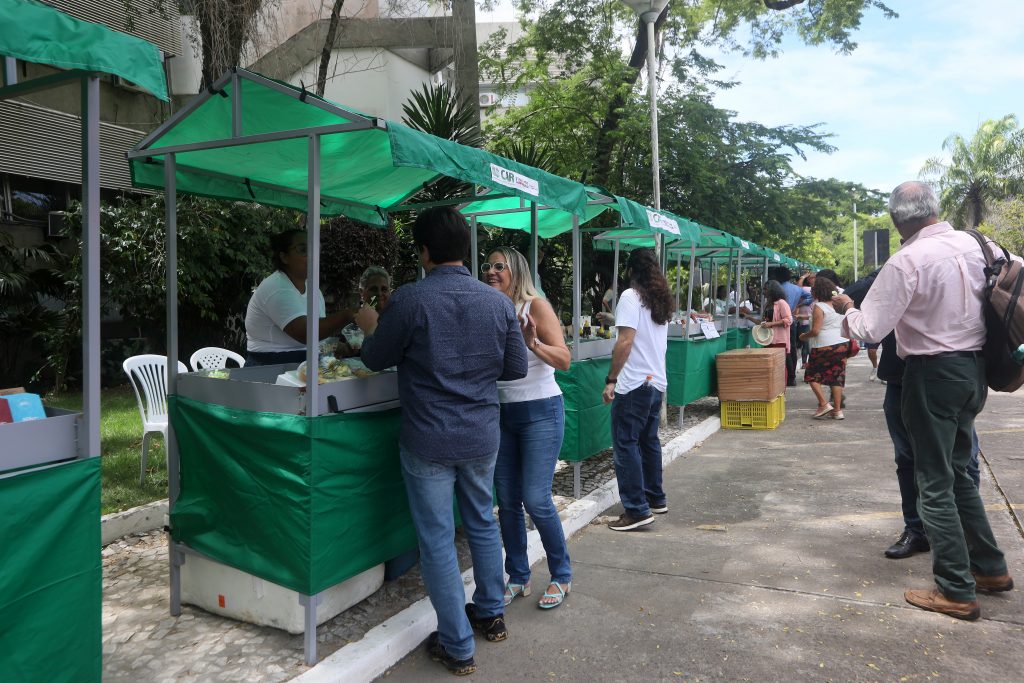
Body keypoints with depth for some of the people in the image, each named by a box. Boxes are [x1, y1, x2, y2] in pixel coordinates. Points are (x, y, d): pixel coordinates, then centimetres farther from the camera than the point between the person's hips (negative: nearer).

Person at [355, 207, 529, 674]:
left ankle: (457, 647, 17)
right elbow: (516, 368, 5)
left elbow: (376, 360, -2)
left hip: (428, 440, -4)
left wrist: (369, 328, 19)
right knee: (482, 523, 23)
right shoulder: (499, 303, -3)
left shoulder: (409, 300, -15)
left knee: (437, 539, 7)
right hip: (482, 437, 5)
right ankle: (491, 614, 38)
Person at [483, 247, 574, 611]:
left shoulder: (536, 306, -10)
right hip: (502, 414, 5)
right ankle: (518, 577, 25)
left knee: (536, 500, -6)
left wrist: (534, 344, -32)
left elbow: (564, 360, -16)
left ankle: (561, 576, 16)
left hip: (540, 412, -5)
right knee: (507, 501, 9)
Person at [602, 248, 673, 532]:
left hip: (634, 382, -9)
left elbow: (626, 341, -19)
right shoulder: (661, 300, 13)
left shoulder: (631, 297, -11)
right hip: (657, 381, 9)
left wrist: (611, 379, -17)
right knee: (649, 441, 18)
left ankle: (637, 509, -4)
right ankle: (655, 498, 28)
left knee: (625, 444, -4)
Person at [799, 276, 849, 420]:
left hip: (825, 346, -7)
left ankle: (824, 404, -6)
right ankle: (837, 410, 7)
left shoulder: (819, 307, -12)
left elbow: (815, 330, -17)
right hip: (843, 343, 7)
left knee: (812, 375, 6)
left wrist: (803, 336, -1)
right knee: (837, 377, 8)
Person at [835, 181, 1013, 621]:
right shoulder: (971, 245, 3)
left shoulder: (907, 261, -19)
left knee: (935, 484, 3)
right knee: (957, 472, 22)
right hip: (974, 366, 7)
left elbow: (869, 330, -19)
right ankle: (990, 568, 31)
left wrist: (847, 307, 1)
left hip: (934, 373, -7)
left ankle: (957, 592, 10)